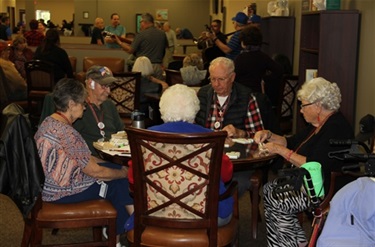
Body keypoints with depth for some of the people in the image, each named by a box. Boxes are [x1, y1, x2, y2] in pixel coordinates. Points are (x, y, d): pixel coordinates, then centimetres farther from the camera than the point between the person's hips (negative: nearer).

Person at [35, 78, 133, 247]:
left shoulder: (49, 122, 5)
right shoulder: (66, 132, -27)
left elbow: (85, 158, 12)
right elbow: (94, 171, -20)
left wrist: (118, 167, 10)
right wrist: (123, 173, -3)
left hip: (49, 184, 10)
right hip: (62, 192, -9)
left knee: (118, 170, 10)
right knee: (119, 183, 4)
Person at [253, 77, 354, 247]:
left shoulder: (336, 128, -19)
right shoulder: (319, 124, 13)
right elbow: (292, 142, 24)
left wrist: (281, 150, -19)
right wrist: (269, 136, 7)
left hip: (324, 190, -10)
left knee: (277, 202, -18)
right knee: (268, 190, -4)